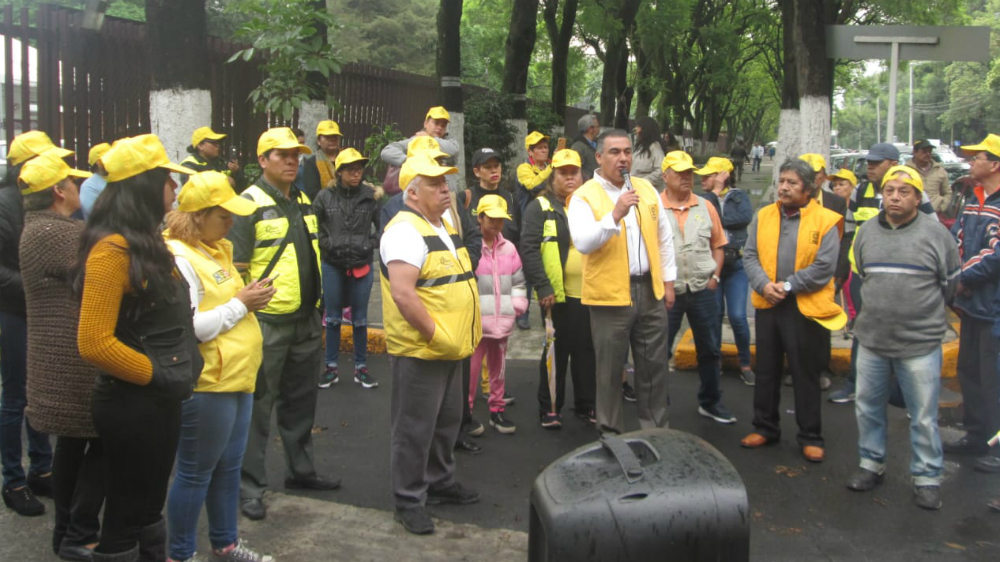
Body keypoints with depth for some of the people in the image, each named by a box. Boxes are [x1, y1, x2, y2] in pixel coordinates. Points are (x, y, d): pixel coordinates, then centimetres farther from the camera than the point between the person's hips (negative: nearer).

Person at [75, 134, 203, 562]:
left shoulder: (147, 241, 9)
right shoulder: (113, 248, -20)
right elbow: (94, 344, -25)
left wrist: (178, 370, 7)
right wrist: (156, 375, -16)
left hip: (160, 401, 9)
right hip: (132, 404, -9)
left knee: (150, 509, 21)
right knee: (124, 519, 5)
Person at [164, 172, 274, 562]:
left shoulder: (216, 250, 13)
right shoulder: (180, 258, -17)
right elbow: (187, 327, -24)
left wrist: (250, 297, 8)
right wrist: (240, 305, -17)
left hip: (236, 377, 10)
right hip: (206, 383, -10)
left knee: (228, 466, 19)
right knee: (195, 472, 4)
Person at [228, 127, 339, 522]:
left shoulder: (304, 203, 13)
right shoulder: (249, 204, -10)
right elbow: (236, 268, -13)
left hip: (306, 320, 7)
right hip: (267, 322, -7)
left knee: (301, 400, 17)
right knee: (258, 404, 0)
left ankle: (300, 470, 31)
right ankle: (250, 486, 9)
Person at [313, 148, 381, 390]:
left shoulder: (371, 196, -4)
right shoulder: (325, 197, -3)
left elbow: (383, 226, 5)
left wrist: (372, 245, -3)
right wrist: (324, 244, 0)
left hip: (362, 265, 0)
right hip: (332, 265, 0)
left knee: (359, 319, 9)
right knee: (333, 318, 10)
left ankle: (360, 368, 20)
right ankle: (331, 368, 20)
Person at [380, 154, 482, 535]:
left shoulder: (445, 225, 14)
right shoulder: (405, 230, -18)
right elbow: (402, 293, -26)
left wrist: (463, 334, 14)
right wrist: (436, 335, -23)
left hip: (451, 348, 9)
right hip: (419, 351, -9)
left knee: (447, 421, 21)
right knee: (415, 428, 2)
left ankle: (440, 482, 37)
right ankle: (409, 501, 14)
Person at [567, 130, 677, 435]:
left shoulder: (646, 189, 9)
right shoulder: (584, 197, -6)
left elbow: (664, 237, 16)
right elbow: (583, 242, -21)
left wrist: (668, 280, 12)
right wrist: (615, 214, -29)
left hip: (651, 291, 5)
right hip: (610, 295, -4)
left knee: (654, 365, 12)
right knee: (610, 370, 6)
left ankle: (656, 429, 27)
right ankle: (611, 432, 20)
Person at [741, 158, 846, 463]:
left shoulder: (825, 221, -6)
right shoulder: (763, 217, 7)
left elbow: (824, 267, -12)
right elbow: (750, 256, 2)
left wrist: (787, 286, -16)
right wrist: (764, 284, -14)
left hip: (804, 309, -4)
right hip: (767, 305, 4)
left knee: (806, 375, 5)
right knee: (766, 371, 14)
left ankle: (810, 437, 16)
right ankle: (765, 427, 28)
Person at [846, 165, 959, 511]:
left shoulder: (935, 233, -5)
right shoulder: (867, 232, 6)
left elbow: (952, 282, 5)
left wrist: (924, 311, 12)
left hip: (920, 343, -4)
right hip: (871, 340, 4)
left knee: (923, 417, 3)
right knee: (868, 408, 13)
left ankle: (927, 478, 16)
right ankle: (871, 465, 29)